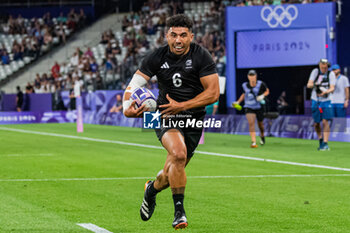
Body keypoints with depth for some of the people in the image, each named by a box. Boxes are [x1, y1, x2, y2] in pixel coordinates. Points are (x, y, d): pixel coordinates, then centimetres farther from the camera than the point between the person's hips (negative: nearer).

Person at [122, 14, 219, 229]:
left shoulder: (202, 57, -10)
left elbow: (213, 93, -13)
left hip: (194, 118, 1)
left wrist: (182, 105, -21)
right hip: (166, 115, -1)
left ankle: (153, 188, 45)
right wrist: (127, 107, -25)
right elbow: (134, 84, -5)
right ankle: (179, 211, -20)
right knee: (178, 154, -30)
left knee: (175, 171, 8)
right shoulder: (157, 57, -6)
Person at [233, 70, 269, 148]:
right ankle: (253, 142, -25)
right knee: (251, 123, -20)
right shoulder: (245, 85, -2)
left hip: (259, 107, 0)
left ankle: (262, 136, 49)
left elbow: (267, 91, 4)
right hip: (249, 107, 0)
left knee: (260, 123, 15)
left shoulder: (261, 84, -10)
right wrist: (238, 102, 12)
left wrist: (262, 96, -15)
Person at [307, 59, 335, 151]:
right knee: (316, 123, 6)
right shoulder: (315, 71, -5)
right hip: (315, 101, 2)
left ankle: (325, 143, -13)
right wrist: (314, 84, -34)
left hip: (326, 101, -2)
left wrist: (325, 92, -36)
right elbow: (309, 85, -12)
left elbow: (332, 88, -15)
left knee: (325, 121, -14)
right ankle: (320, 140, 30)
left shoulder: (331, 74, -7)